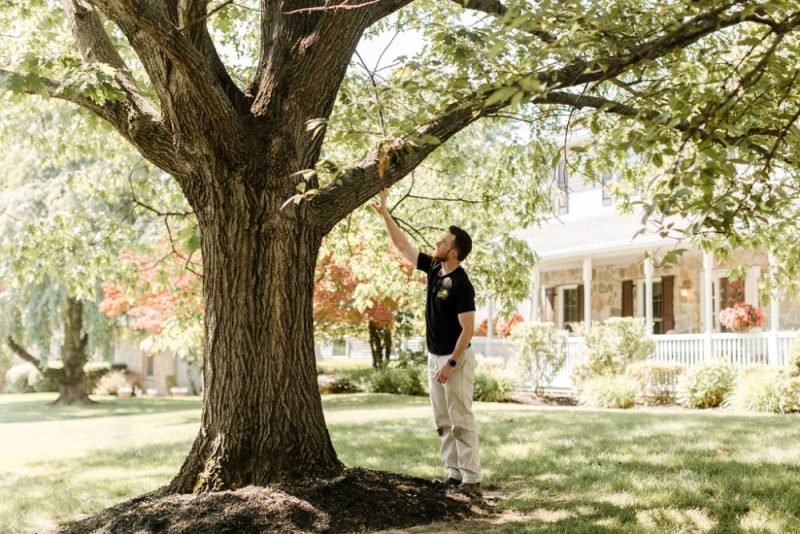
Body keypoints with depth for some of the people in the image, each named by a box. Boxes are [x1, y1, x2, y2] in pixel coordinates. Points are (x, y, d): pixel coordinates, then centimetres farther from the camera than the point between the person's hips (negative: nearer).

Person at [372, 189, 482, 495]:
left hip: (455, 359, -9)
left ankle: (471, 478, -4)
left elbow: (468, 329, -20)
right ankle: (454, 473, 15)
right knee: (442, 422, 10)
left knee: (461, 421, -7)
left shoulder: (461, 285, -19)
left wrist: (451, 364, -23)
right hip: (434, 357, 9)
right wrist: (384, 213, 6)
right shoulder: (433, 268, 4)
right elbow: (402, 245, 12)